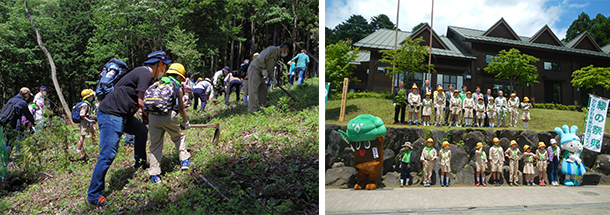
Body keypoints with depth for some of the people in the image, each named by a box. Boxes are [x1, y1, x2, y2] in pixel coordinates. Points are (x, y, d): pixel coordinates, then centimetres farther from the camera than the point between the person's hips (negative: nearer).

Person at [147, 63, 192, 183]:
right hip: (169, 116, -3)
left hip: (153, 116, 3)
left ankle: (154, 174, 6)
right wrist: (186, 122, 35)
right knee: (178, 137, 24)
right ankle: (184, 160, 26)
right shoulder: (177, 88, 15)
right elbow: (181, 108, 21)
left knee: (155, 145, 8)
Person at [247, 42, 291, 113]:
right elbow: (261, 58, -23)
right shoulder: (272, 49, -14)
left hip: (259, 72, 10)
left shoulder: (277, 56, 17)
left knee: (263, 88, 11)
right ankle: (253, 109, -13)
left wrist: (272, 78, 7)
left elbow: (270, 68, 20)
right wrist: (264, 70, -17)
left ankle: (263, 105, 16)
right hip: (254, 69, -10)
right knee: (253, 90, -11)